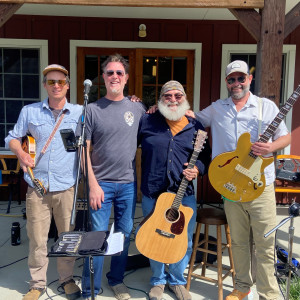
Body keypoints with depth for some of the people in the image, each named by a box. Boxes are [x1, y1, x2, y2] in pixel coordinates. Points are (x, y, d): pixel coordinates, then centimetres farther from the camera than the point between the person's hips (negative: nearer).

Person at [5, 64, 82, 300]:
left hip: (67, 188, 0)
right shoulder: (29, 111, 6)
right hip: (37, 188, 1)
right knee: (37, 239, 8)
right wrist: (20, 152, -5)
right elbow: (12, 138, 14)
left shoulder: (80, 112, 3)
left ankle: (67, 279, 31)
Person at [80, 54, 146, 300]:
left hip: (128, 184, 3)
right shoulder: (93, 109, -2)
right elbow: (85, 150, -4)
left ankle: (117, 280, 33)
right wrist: (93, 184, -11)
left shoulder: (137, 108, 5)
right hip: (101, 184, -2)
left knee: (124, 234, 12)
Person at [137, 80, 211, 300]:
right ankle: (158, 280, 37)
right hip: (152, 193, -1)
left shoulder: (195, 126, 5)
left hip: (185, 195, 1)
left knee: (184, 242, 10)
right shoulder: (146, 122, 1)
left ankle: (177, 280, 36)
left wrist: (197, 169, -9)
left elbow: (206, 156, 10)